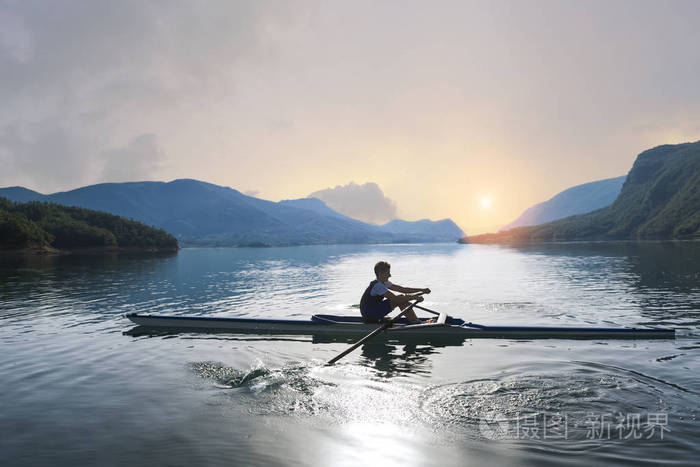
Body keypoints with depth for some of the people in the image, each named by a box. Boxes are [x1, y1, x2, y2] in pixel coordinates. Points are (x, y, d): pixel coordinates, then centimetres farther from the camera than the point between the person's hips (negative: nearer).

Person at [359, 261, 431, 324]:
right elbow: (396, 298, -28)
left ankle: (417, 321, 2)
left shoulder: (384, 283, 9)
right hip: (369, 315, -9)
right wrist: (415, 297, -24)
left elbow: (403, 289, 7)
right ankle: (416, 323, -11)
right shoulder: (378, 285, -21)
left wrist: (422, 290, -1)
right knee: (400, 299, -16)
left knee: (403, 301, 0)